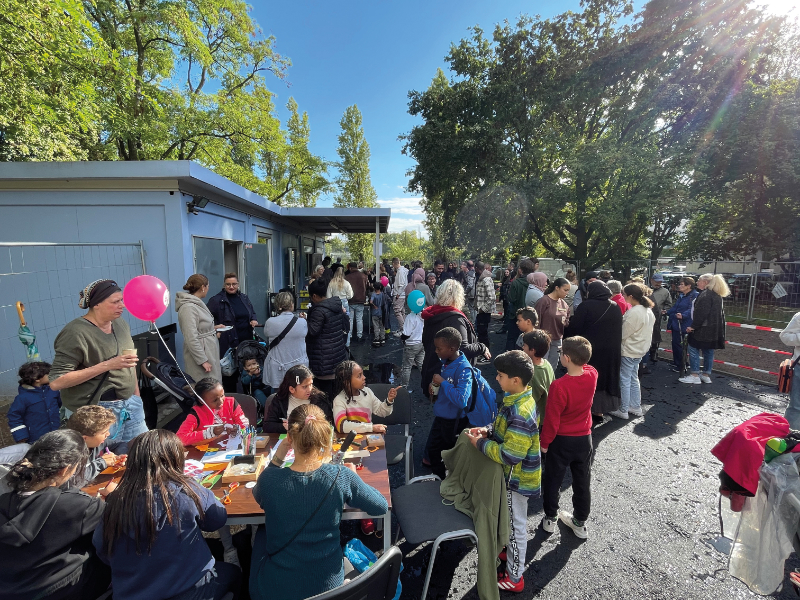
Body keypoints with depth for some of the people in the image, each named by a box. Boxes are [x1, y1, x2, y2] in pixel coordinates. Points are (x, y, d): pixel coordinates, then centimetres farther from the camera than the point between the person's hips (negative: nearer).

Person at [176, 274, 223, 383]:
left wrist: (213, 328, 26)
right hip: (200, 355, -10)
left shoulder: (196, 303, 11)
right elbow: (191, 339, -23)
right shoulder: (188, 308, -19)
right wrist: (203, 361, -21)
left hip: (209, 353, 10)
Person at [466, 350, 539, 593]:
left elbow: (510, 455, -33)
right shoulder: (518, 398, -4)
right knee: (511, 521, 29)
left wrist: (481, 443, -22)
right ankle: (509, 550, 52)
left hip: (517, 478, -9)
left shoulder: (520, 413, -35)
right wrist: (489, 432, -3)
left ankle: (514, 577, 32)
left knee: (516, 526, 12)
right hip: (515, 474, 9)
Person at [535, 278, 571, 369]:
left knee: (552, 368, 13)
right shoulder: (544, 301, -11)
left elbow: (567, 323, 18)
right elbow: (536, 321, -12)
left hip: (557, 341, 7)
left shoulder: (564, 304, 9)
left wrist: (565, 323, -4)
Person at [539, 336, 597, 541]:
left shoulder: (559, 386, -30)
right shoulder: (592, 375, -16)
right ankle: (580, 522, 38)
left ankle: (550, 518, 33)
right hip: (584, 438, 5)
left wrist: (544, 443, -8)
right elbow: (584, 366, 11)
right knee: (582, 482, 21)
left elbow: (552, 420, -21)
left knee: (553, 480, 16)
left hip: (561, 440, -5)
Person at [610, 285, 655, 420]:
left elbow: (623, 334, -18)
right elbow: (647, 331, 13)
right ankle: (636, 407, 29)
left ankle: (623, 411, 11)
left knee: (624, 381, 2)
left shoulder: (633, 313, -23)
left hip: (628, 352, -9)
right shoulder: (648, 311, 5)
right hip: (640, 350, 9)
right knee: (633, 379, 19)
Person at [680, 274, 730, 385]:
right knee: (708, 352, 14)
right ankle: (706, 375, 21)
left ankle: (695, 375, -1)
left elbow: (701, 313, -22)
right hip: (713, 330, 10)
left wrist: (694, 326, -18)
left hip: (703, 329, -10)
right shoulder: (717, 295, 15)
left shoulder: (706, 294, -16)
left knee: (694, 349, -3)